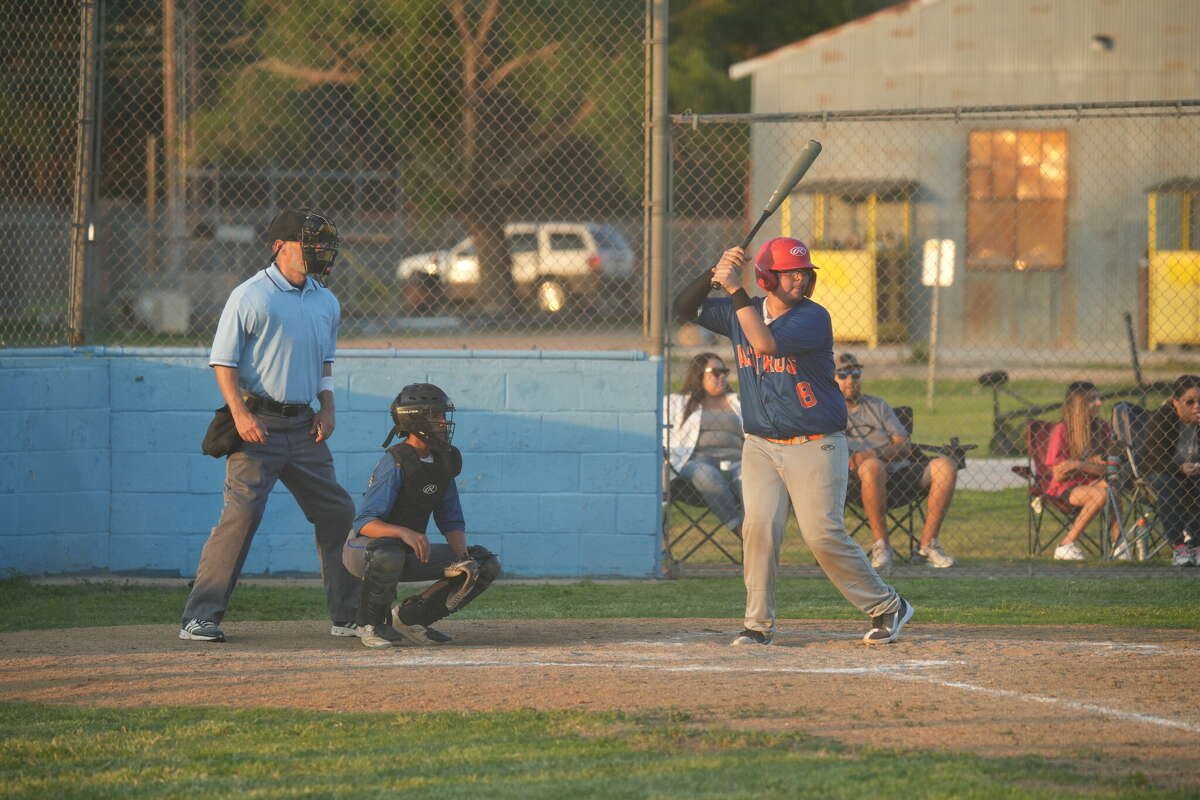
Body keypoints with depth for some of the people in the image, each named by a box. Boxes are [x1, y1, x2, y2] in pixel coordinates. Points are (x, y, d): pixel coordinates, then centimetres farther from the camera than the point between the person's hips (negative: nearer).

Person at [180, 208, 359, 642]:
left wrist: (327, 407, 9)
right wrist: (240, 414, -19)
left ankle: (348, 615, 18)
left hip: (304, 426, 7)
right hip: (258, 425, -7)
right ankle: (199, 618, -13)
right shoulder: (250, 297, -7)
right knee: (242, 514, -15)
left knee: (337, 513, 7)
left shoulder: (326, 302, 13)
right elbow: (223, 361, -7)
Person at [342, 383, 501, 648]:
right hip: (363, 548, -8)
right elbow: (365, 523, -29)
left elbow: (451, 521, 6)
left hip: (411, 552, 8)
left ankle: (409, 617, 3)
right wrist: (404, 532, -46)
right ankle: (370, 625, -14)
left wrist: (462, 555, -14)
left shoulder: (443, 461, 3)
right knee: (388, 555, -44)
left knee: (487, 566, -2)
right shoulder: (396, 464, -21)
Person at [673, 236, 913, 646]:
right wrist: (716, 273, -9)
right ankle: (759, 623, -2)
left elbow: (766, 342, -27)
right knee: (759, 526, -11)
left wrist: (734, 290, -26)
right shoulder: (742, 312, 6)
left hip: (814, 446, -5)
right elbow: (685, 308, 8)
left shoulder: (813, 317, -13)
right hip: (761, 445, 5)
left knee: (823, 534, -10)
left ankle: (887, 607, 7)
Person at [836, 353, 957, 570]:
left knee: (946, 465, -21)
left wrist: (877, 454, -8)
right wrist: (850, 459, -20)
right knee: (872, 466, -41)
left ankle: (928, 542, -16)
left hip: (901, 472, 4)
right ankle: (881, 544, -31)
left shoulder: (879, 405, 26)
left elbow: (905, 446, 13)